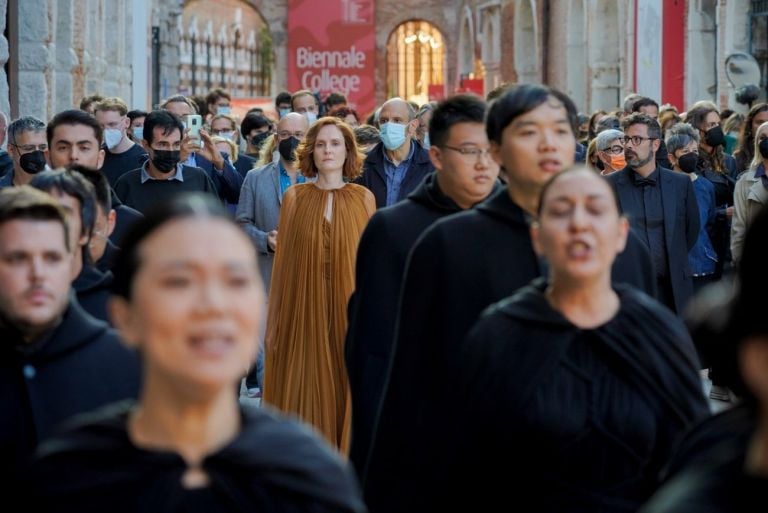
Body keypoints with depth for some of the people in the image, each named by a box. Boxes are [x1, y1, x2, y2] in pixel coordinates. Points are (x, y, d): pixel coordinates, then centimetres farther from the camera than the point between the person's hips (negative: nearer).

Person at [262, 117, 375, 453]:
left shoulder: (364, 198, 4)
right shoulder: (294, 197, 4)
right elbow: (282, 262, 3)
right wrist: (273, 323, 2)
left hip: (349, 313, 0)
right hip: (303, 313, 0)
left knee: (347, 392, 3)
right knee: (305, 393, 2)